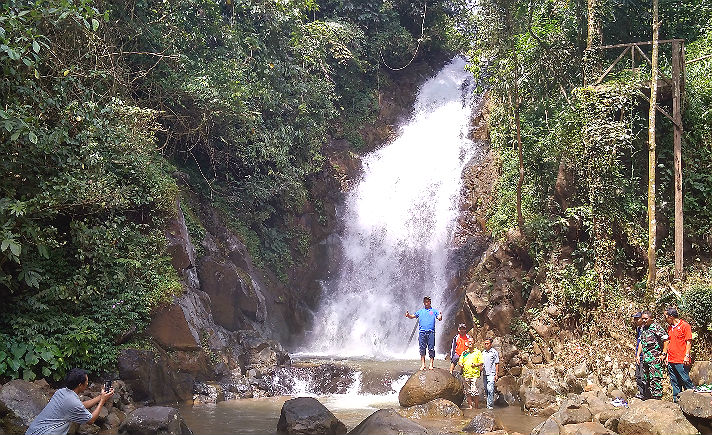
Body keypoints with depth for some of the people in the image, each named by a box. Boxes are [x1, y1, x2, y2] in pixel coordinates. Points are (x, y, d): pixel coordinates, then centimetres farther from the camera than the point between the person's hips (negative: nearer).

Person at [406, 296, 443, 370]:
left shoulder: (434, 311, 11)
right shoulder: (420, 311, 17)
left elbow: (439, 318, -1)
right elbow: (413, 316, 10)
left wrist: (440, 316, -25)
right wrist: (408, 315, -12)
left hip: (431, 331, -2)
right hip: (422, 332, 2)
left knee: (431, 348, -3)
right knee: (422, 348, 2)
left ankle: (431, 364, 1)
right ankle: (423, 365, 7)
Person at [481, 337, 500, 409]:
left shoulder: (494, 352, -3)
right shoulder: (483, 352, 15)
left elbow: (497, 364, -3)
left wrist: (496, 374, -8)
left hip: (491, 374, -6)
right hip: (484, 374, 6)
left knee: (490, 389, -13)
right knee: (486, 390, 8)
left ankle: (490, 405, -8)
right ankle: (490, 403, 18)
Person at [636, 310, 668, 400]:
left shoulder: (656, 327, -8)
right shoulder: (643, 329, 15)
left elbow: (666, 340, -11)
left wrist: (663, 354, -12)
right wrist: (638, 355, 15)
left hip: (655, 358, -8)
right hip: (645, 358, 8)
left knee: (655, 378, -11)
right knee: (645, 379, 12)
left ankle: (657, 396, -9)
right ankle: (646, 397, 20)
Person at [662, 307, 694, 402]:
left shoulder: (685, 325, -6)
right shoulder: (669, 327, 16)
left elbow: (688, 342, -9)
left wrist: (687, 356, -14)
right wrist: (664, 353, 15)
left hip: (681, 361, -7)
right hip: (671, 360, 7)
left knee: (685, 380, -6)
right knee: (674, 382, 9)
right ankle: (676, 399, 13)